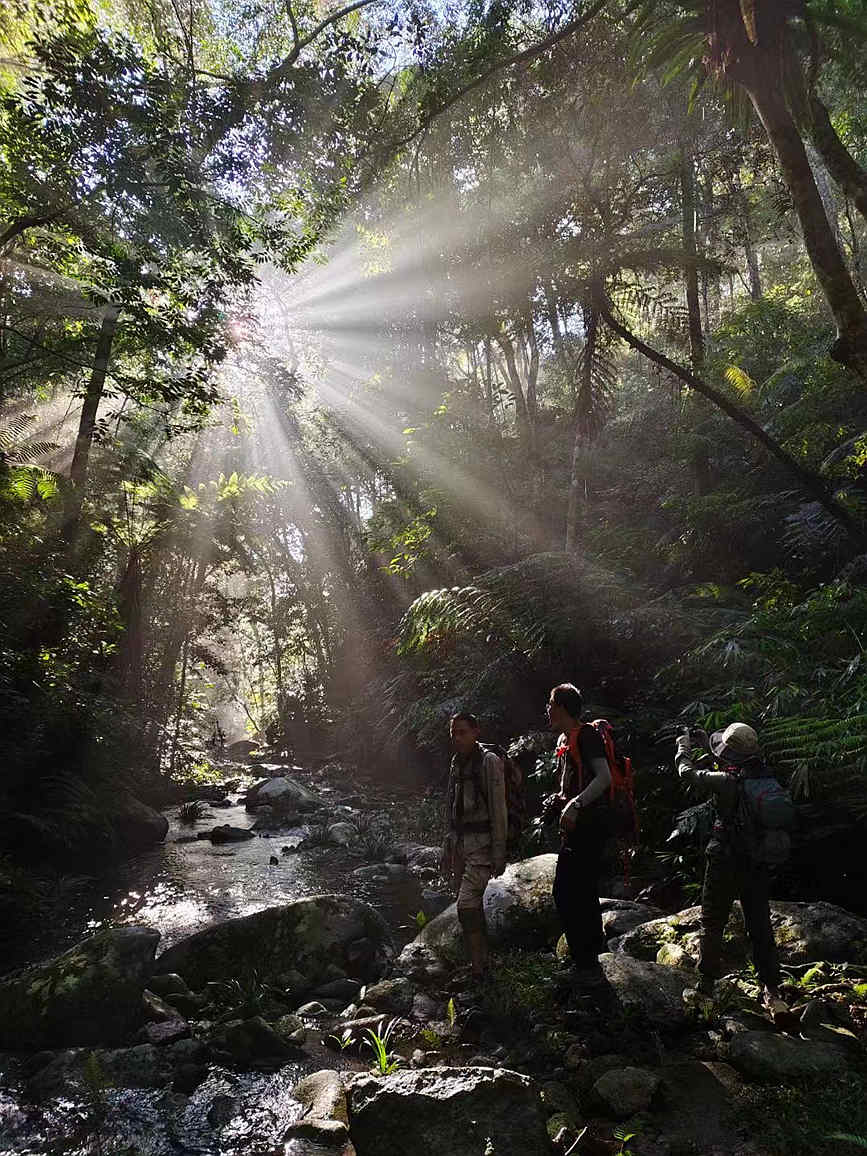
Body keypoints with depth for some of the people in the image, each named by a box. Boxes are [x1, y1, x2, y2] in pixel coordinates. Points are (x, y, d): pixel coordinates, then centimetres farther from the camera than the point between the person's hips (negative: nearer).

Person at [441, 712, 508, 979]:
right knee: (472, 907, 12)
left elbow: (498, 810, -13)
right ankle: (482, 961, 24)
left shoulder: (489, 762, -10)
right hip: (459, 844, 8)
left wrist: (499, 853, -16)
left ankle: (478, 970, -8)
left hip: (481, 844, -7)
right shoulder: (456, 765, 13)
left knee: (466, 905, -15)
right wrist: (447, 850, 19)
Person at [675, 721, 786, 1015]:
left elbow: (688, 771, -9)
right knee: (760, 927, 16)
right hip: (759, 866, 5)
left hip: (725, 864, -5)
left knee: (712, 925, 11)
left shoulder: (726, 781, -23)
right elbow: (737, 766, 16)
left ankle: (706, 984, 19)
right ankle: (771, 991, 18)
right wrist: (705, 742, 22)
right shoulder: (763, 775, -5)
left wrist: (684, 745, 10)